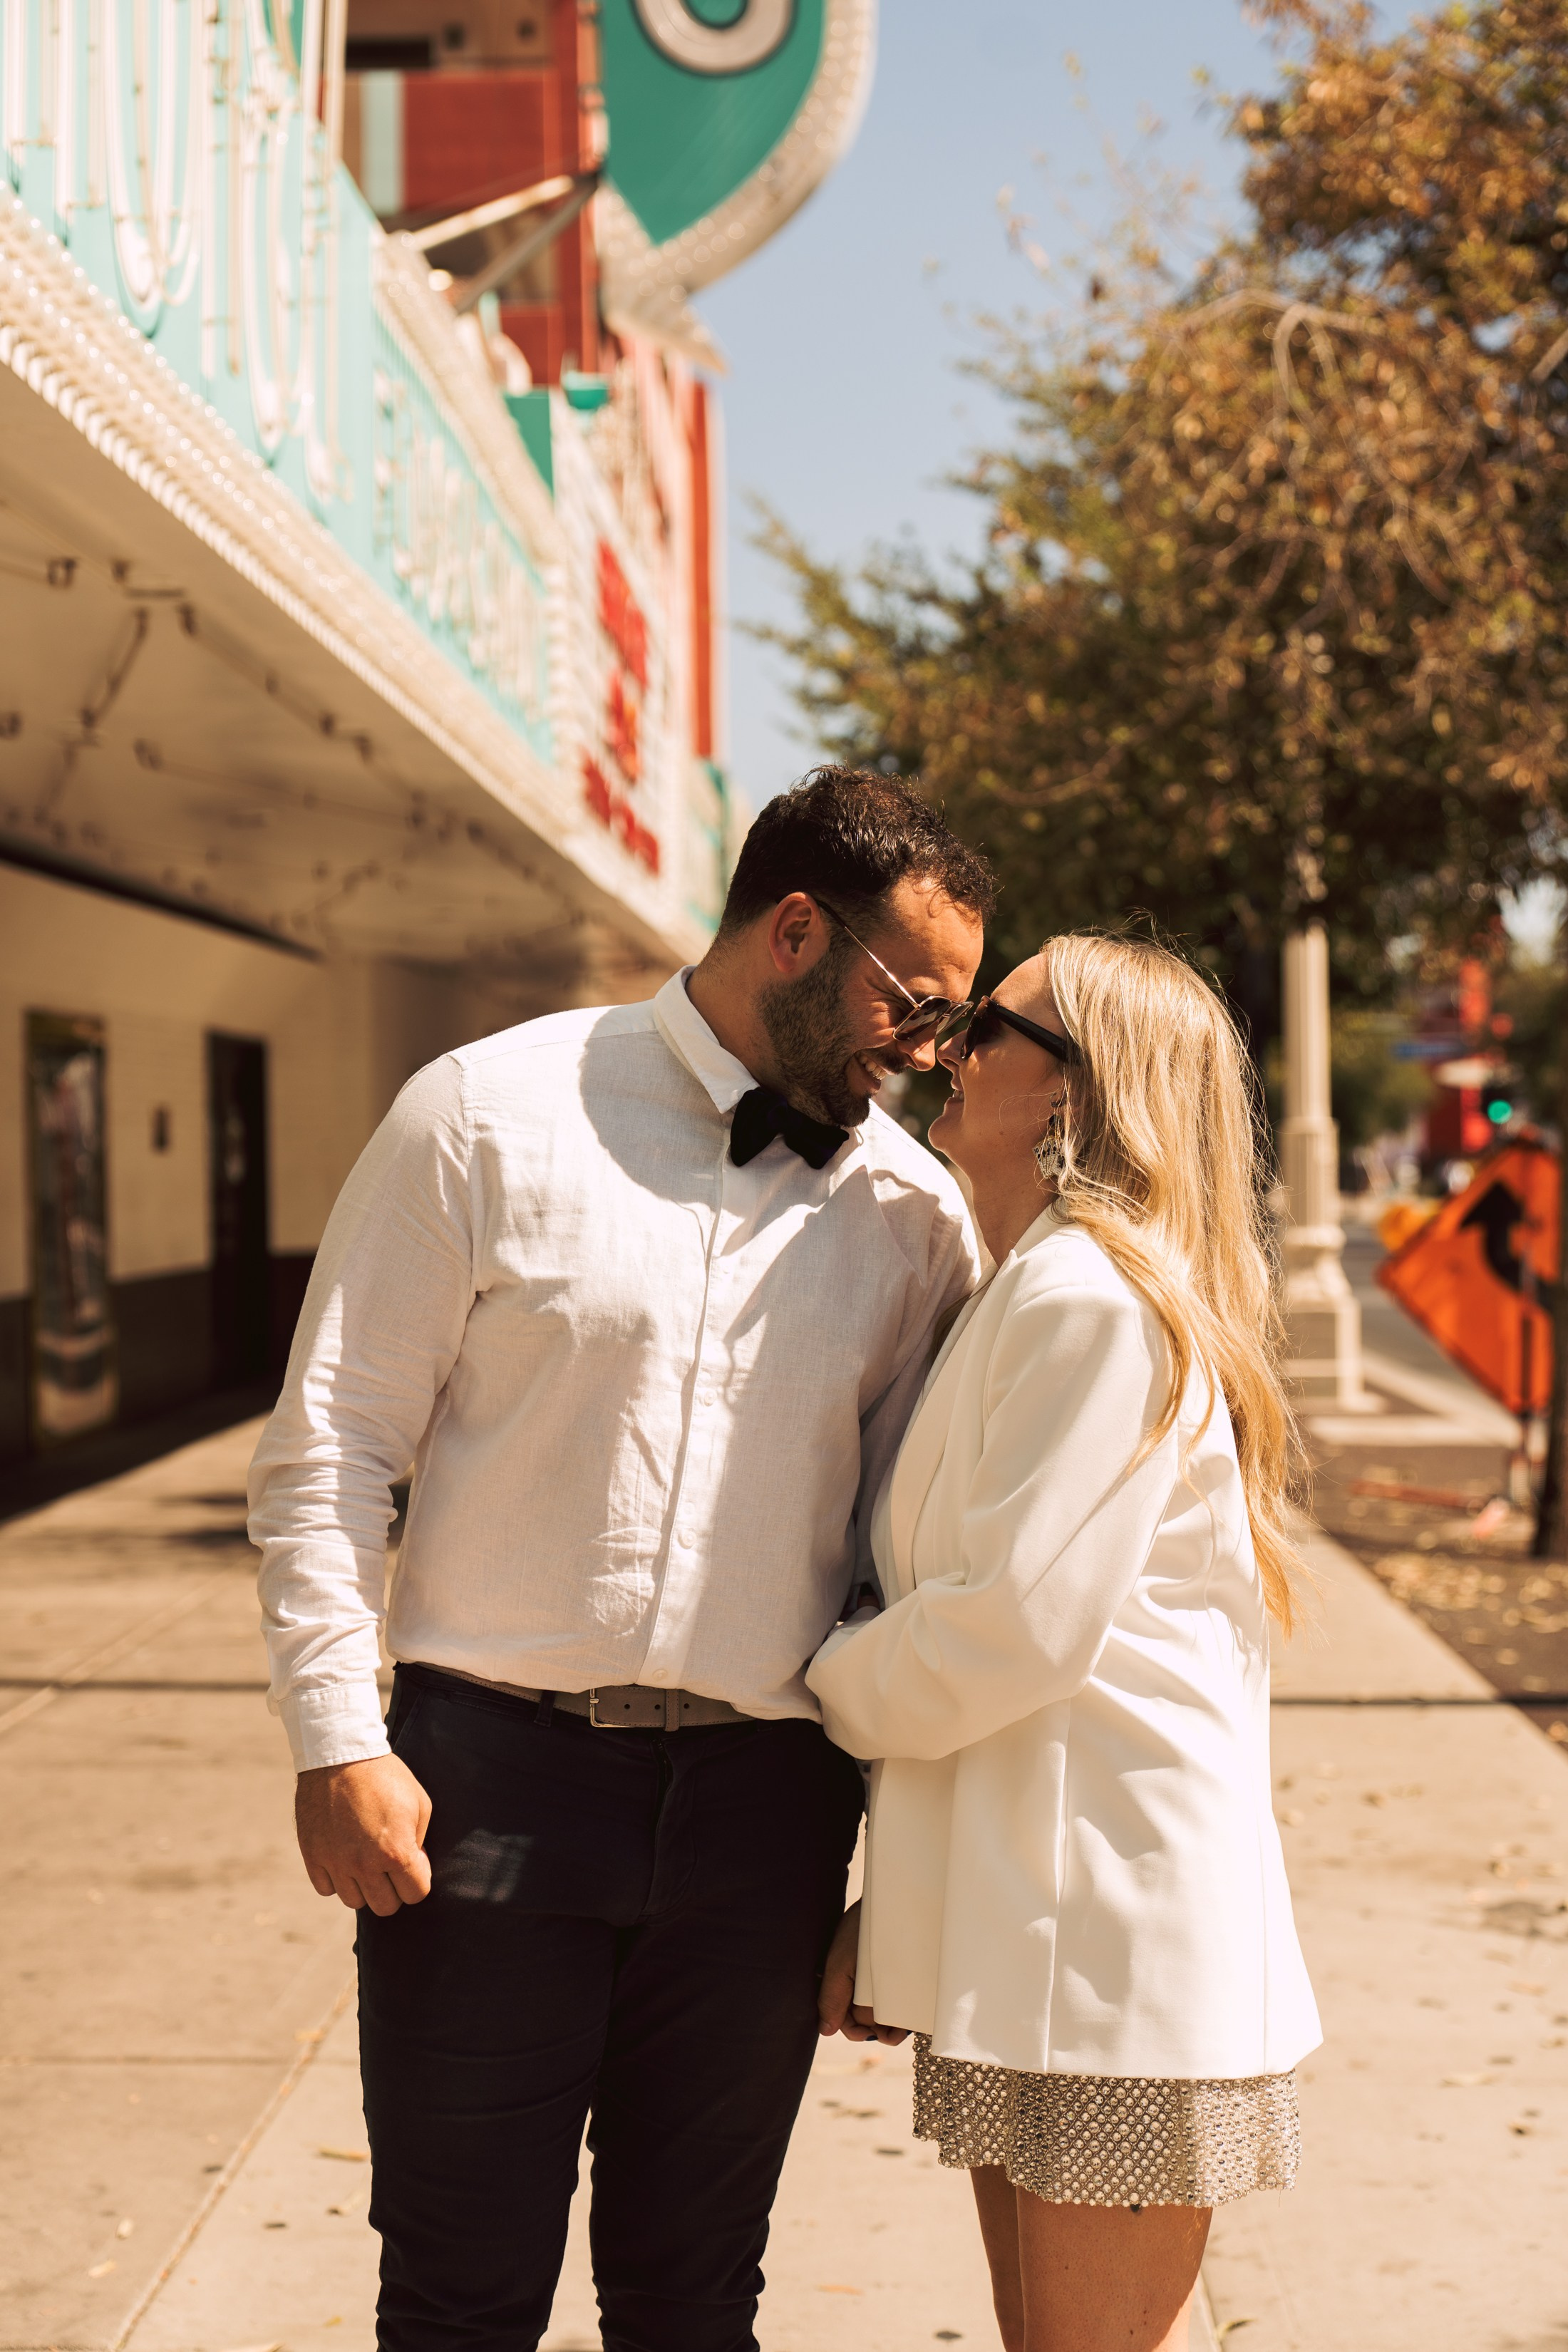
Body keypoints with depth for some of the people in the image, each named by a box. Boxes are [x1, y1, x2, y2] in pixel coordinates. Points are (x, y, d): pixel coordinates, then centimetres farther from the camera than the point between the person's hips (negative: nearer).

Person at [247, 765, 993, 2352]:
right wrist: (338, 1742, -8)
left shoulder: (912, 1210, 7)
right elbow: (327, 1448, -2)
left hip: (764, 1803, 3)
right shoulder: (490, 1119, -4)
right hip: (493, 1777, -3)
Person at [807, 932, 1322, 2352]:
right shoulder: (1022, 1293, 17)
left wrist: (835, 1690, -1)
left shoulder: (1091, 1295, -15)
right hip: (1023, 1917, 10)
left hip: (1110, 1917, -10)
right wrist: (887, 1913, 16)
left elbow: (1015, 1623, -21)